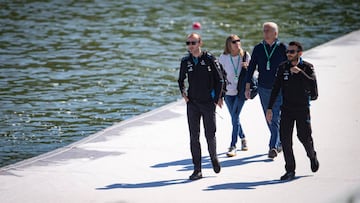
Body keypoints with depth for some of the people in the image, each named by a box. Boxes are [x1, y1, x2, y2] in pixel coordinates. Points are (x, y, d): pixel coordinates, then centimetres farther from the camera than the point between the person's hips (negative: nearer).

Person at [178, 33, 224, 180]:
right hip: (192, 103, 3)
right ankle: (197, 169, 2)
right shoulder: (185, 61, 4)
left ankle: (214, 157, 33)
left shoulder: (210, 59, -6)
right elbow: (181, 80, 18)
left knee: (210, 134, 3)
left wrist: (218, 98, -2)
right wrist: (183, 92, 2)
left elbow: (219, 79, 0)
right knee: (194, 136, -1)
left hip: (208, 103, -3)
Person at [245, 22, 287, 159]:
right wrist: (247, 87, 2)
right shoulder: (258, 49, 2)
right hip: (263, 88, 4)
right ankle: (279, 143, 28)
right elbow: (251, 68, 6)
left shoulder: (282, 48, -5)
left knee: (276, 118, -11)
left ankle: (273, 147, -13)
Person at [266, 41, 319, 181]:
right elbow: (275, 89, 6)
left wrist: (300, 72, -28)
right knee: (285, 139, -4)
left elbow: (312, 85, -19)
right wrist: (269, 108, 2)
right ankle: (290, 170, 4)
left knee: (304, 137, -3)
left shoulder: (307, 67, -4)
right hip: (287, 109, 2)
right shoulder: (283, 68, 3)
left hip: (302, 109, -2)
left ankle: (312, 156, 31)